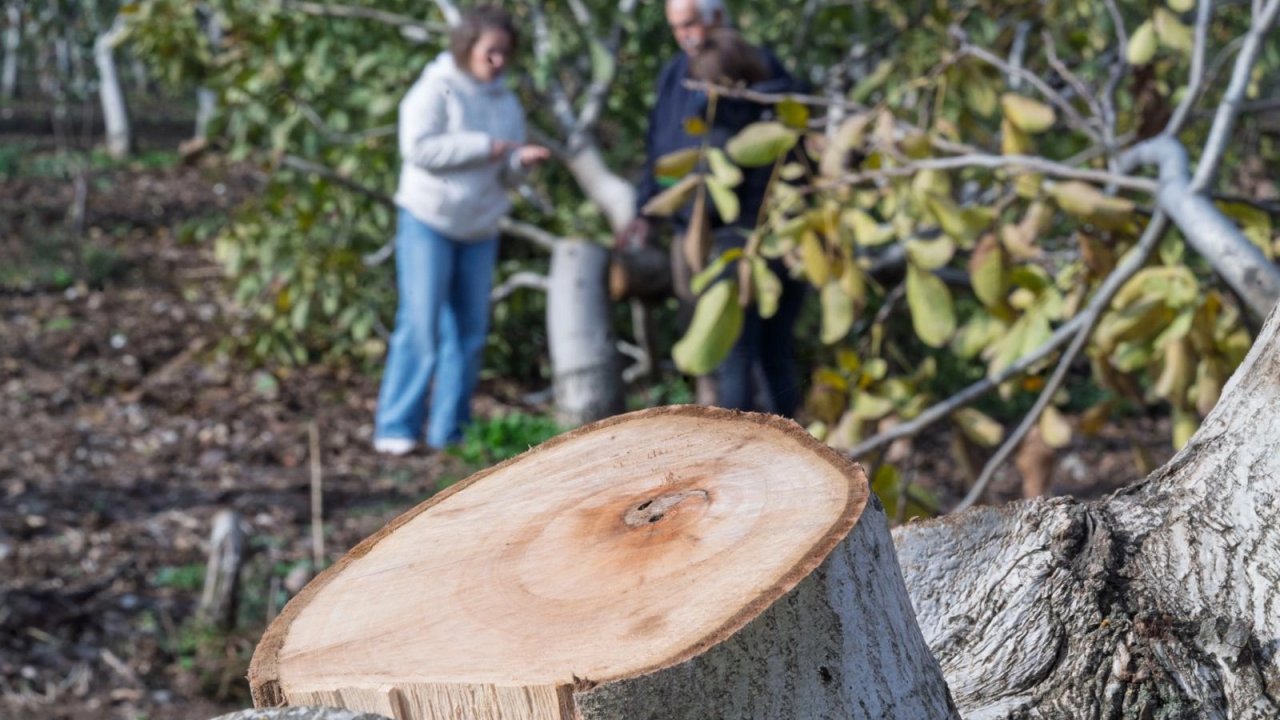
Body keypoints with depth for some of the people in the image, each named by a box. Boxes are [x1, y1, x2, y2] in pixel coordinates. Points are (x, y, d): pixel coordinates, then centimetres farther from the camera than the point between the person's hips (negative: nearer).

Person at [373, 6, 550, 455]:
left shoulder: (506, 103, 13)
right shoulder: (436, 90, -6)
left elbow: (505, 176, 13)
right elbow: (417, 148, -19)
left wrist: (521, 161, -10)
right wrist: (482, 147, -18)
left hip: (480, 230, 6)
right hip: (428, 221, -6)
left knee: (469, 332, 5)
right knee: (420, 326, -9)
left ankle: (450, 431, 12)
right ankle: (396, 428, -4)